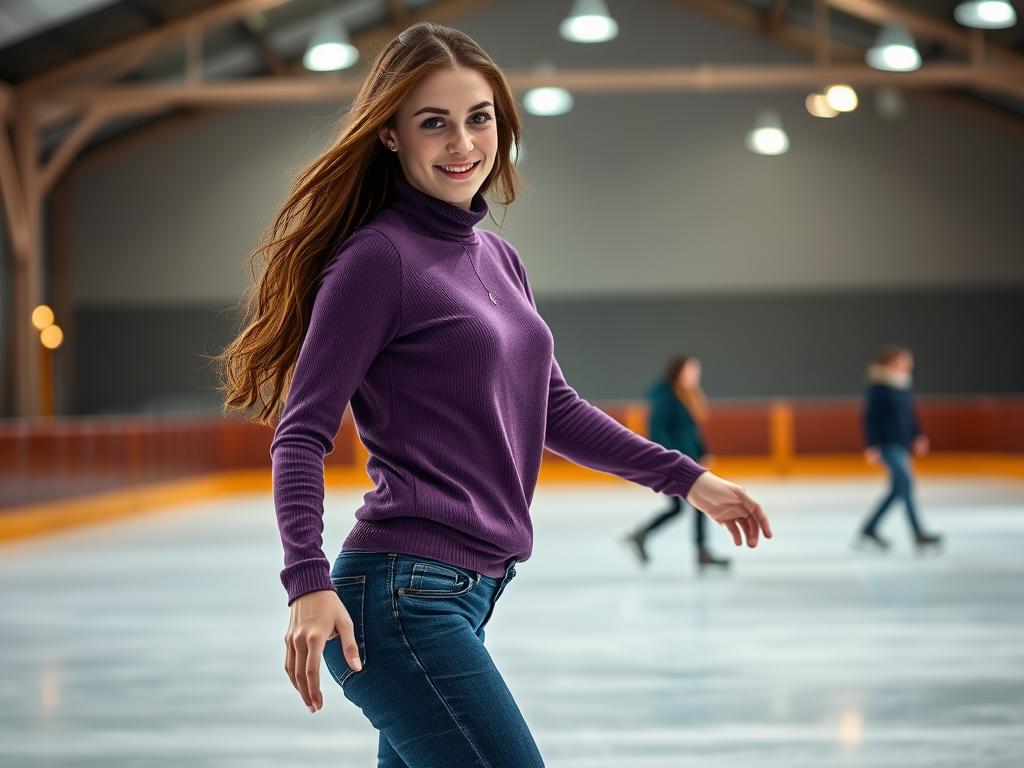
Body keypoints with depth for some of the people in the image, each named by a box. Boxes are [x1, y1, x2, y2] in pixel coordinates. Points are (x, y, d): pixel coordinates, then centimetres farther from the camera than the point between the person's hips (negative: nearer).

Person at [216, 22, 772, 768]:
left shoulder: (498, 258, 15)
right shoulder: (377, 258, -10)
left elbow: (552, 407, 24)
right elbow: (302, 433, -13)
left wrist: (685, 477, 23)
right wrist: (309, 583, -25)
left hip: (471, 591, 8)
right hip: (404, 592, -8)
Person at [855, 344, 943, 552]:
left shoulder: (903, 386, 14)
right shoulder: (878, 387, -11)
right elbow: (870, 417, -13)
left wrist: (917, 437, 16)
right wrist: (872, 446, -15)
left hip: (902, 444, 9)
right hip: (888, 444, -9)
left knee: (898, 489, 11)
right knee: (905, 483, -16)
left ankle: (869, 529, 21)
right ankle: (918, 535, -18)